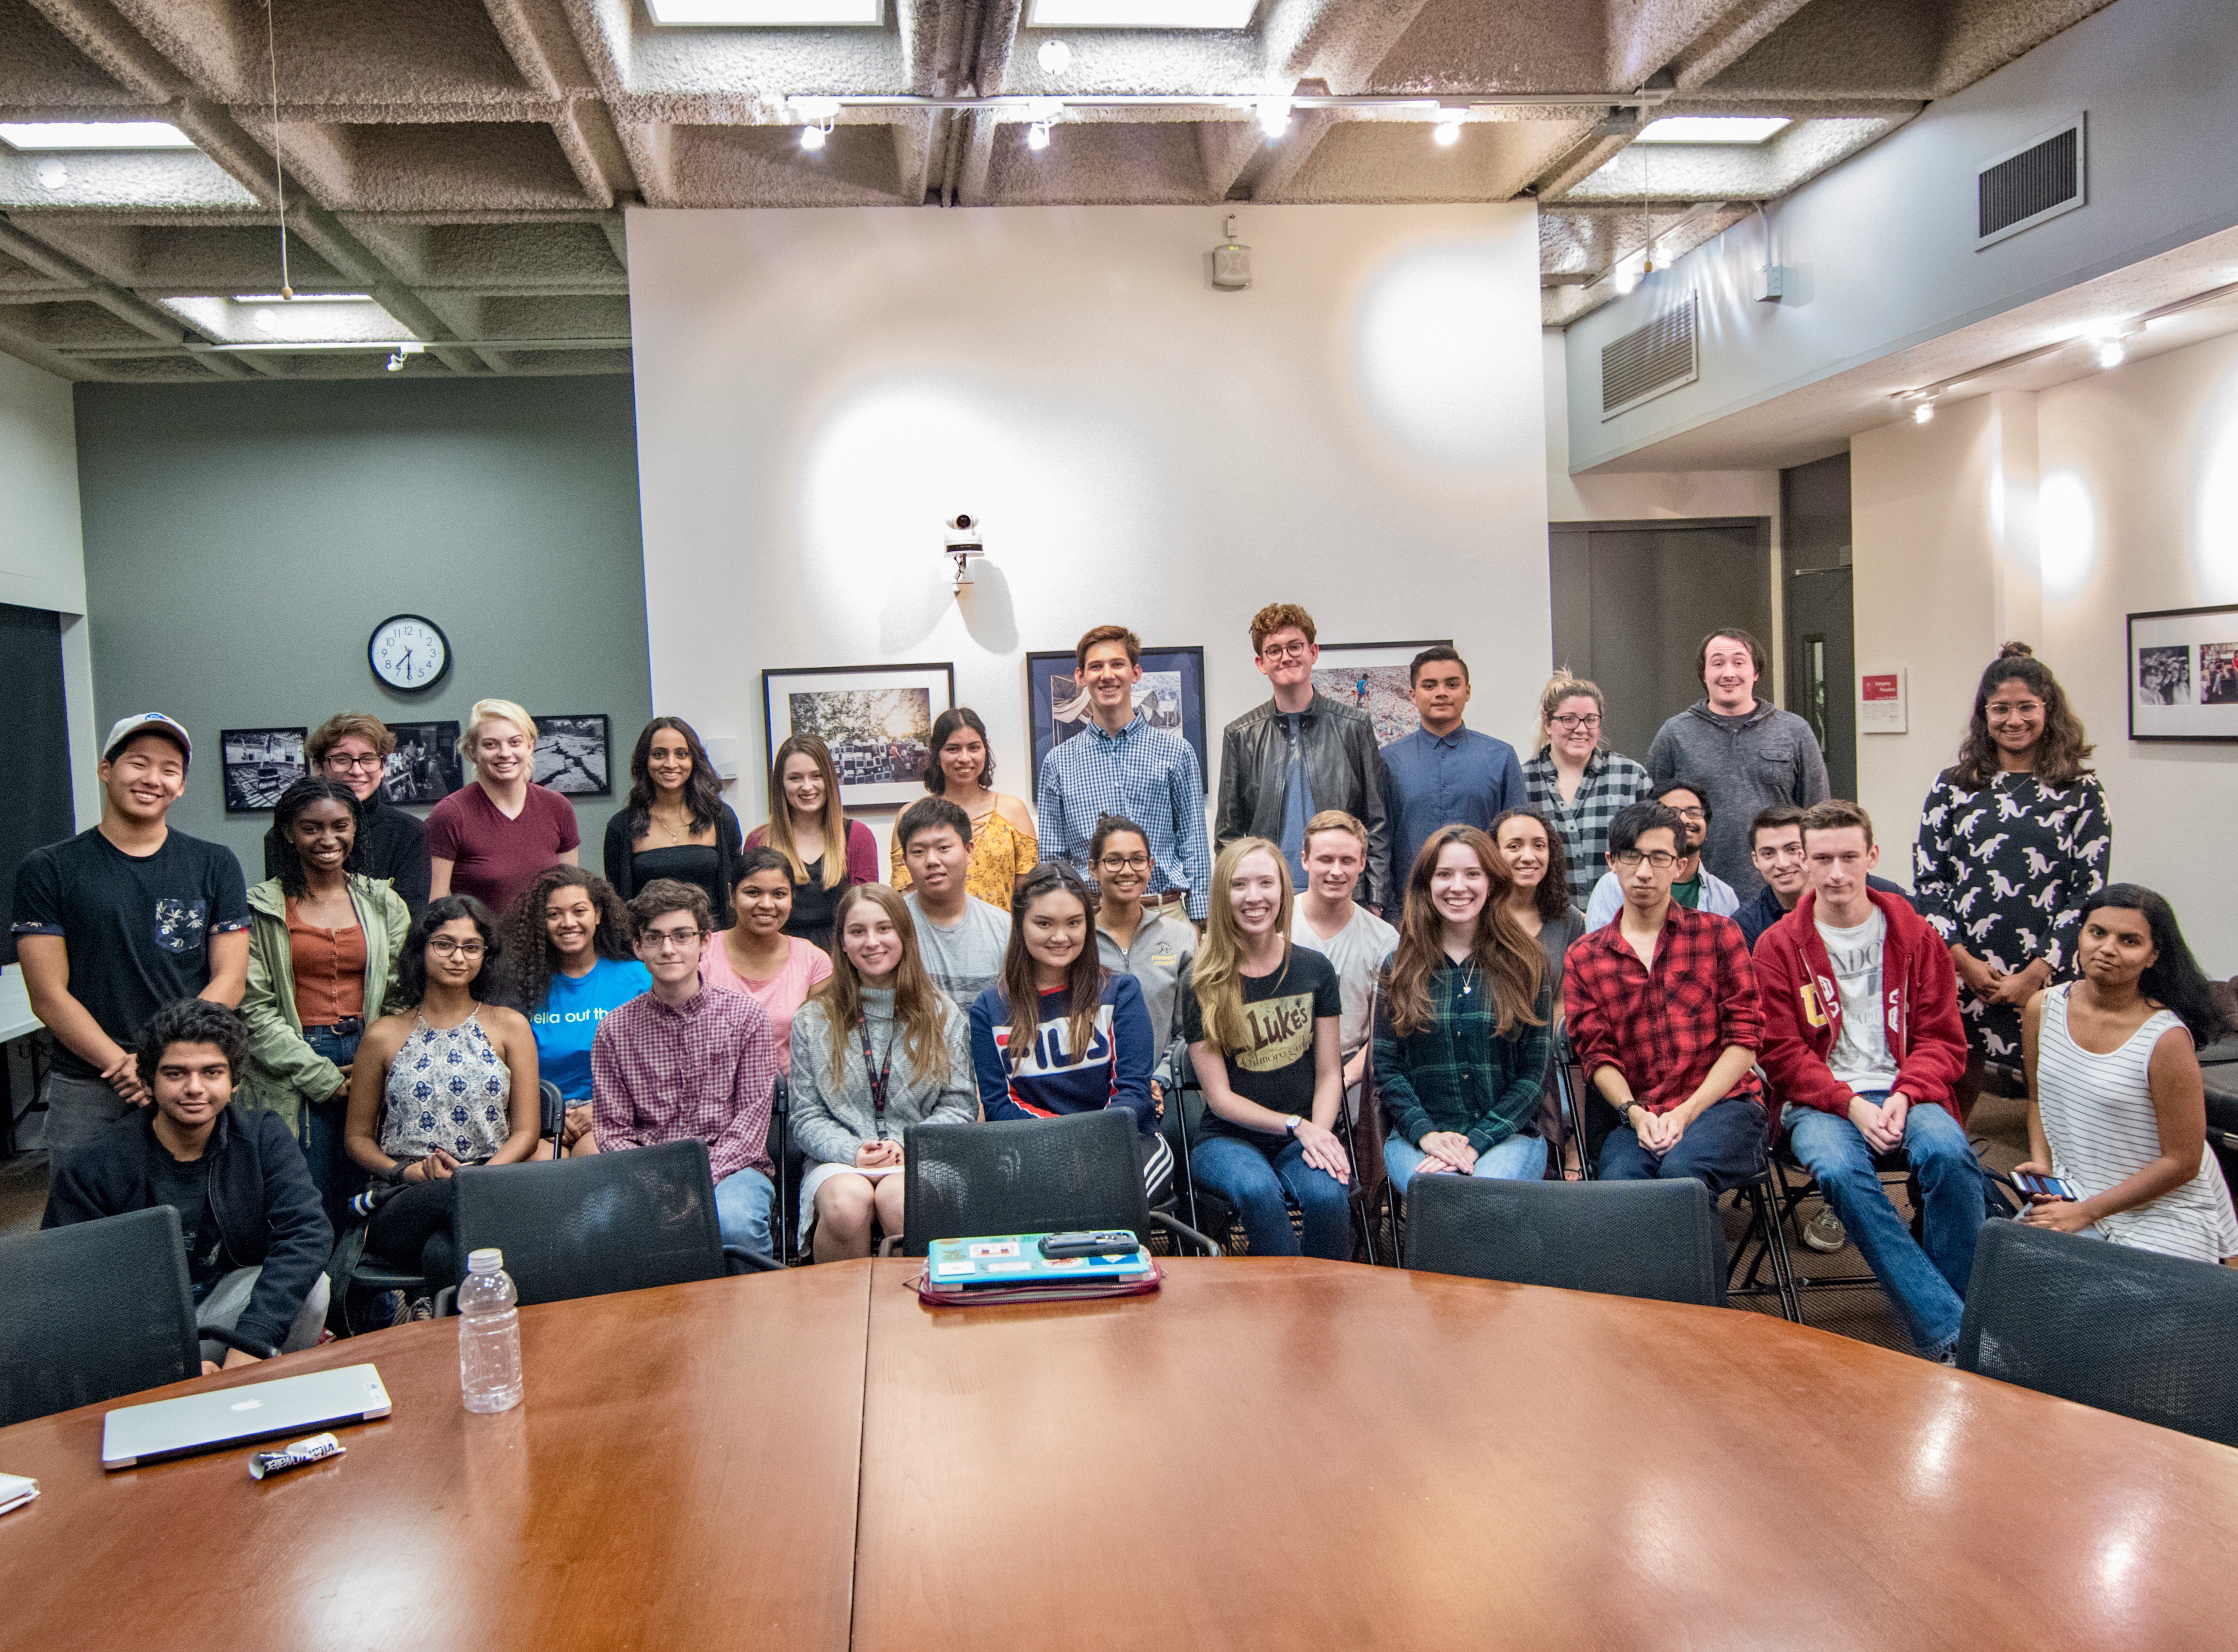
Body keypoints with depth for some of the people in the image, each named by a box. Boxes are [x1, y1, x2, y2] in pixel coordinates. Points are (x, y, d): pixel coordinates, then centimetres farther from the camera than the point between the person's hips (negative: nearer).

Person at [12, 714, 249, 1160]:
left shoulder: (215, 865, 7)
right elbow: (49, 996, -2)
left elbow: (230, 980, 2)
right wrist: (125, 1068, -13)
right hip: (85, 1090, -1)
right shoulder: (47, 869, 4)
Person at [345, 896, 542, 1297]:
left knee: (444, 1253, -38)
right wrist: (407, 1171, -5)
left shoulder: (510, 1027, 13)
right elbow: (357, 1136, 16)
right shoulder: (385, 1035, 13)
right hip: (401, 1207, 1)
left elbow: (526, 1131, 8)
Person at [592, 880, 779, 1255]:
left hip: (731, 1166, -1)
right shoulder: (614, 1030, 9)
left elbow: (753, 1115, 0)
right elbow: (612, 1131, 6)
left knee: (733, 1220, -35)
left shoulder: (746, 1014, 5)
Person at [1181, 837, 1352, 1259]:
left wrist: (1319, 1133, -13)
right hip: (1228, 1137, -2)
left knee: (1328, 1196, -30)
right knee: (1258, 1192, -35)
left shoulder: (1315, 970, 5)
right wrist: (1297, 1126, -17)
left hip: (1305, 1134, 2)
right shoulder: (1203, 987, -3)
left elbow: (1329, 1074, 7)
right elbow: (1220, 1096, -5)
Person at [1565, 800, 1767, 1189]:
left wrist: (1688, 1112, -10)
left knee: (1681, 1169, -35)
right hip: (1639, 1117, 1)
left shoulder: (1718, 934, 10)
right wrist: (1634, 1113, -13)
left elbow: (1744, 1039, 3)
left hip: (1723, 1103, 0)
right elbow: (1597, 1054, 7)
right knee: (1618, 1181, -35)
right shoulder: (1583, 958, 14)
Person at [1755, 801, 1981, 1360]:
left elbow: (1943, 1038, 8)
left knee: (1949, 1152, -32)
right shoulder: (1778, 945, 6)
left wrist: (1905, 1097, -11)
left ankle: (1948, 1327, -18)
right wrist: (1851, 1105, -14)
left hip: (1903, 1093, 2)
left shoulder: (1915, 935, 11)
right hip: (1819, 1100, -1)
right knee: (1840, 1170, -35)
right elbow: (1783, 1053, 1)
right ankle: (1951, 1329, -30)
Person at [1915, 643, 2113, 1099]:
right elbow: (1927, 879, 6)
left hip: (2048, 976, -1)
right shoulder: (1953, 786, 9)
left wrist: (2036, 972, -8)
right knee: (1953, 1090, 0)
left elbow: (2088, 891, 0)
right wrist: (1964, 960, -4)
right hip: (1961, 972, 1)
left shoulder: (2082, 792, 6)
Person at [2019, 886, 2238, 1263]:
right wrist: (2042, 1166, -1)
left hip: (2164, 1207, -4)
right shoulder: (2043, 1009, -2)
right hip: (2069, 1192, 4)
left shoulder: (2167, 1039, -19)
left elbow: (2181, 1163, -13)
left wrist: (2086, 1212, -14)